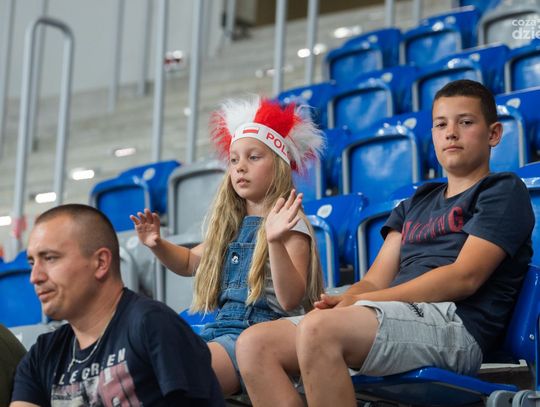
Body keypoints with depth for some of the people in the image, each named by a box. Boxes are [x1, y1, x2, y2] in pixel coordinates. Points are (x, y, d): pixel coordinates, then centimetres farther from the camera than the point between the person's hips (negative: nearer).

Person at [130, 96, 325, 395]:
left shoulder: (288, 225, -4)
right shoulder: (230, 227, 19)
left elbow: (291, 300, -17)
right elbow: (190, 262, 38)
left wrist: (276, 242, -32)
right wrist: (158, 245, 16)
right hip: (220, 331, 7)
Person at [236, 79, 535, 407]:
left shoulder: (505, 191, 9)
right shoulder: (413, 206, 31)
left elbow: (464, 277, -6)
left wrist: (360, 301, -11)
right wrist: (343, 301, -6)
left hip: (454, 322, -7)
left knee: (319, 329, -34)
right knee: (255, 343, -12)